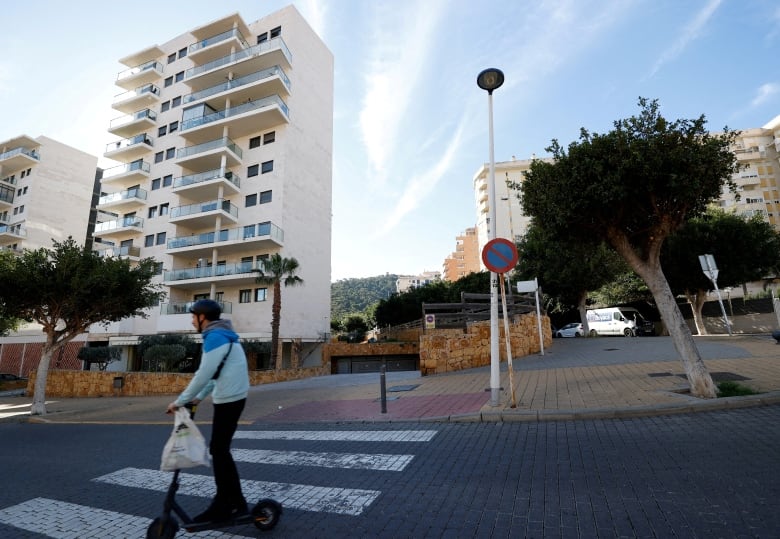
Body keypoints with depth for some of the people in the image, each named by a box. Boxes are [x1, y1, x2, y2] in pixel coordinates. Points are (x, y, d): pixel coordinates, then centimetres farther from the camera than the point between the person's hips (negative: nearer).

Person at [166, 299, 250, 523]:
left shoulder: (215, 337, -15)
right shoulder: (220, 335, 16)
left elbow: (204, 374, -20)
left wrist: (180, 401, -12)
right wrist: (199, 397, 14)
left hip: (228, 399, -10)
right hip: (231, 397, 10)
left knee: (218, 450, 1)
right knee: (221, 449, 16)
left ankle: (223, 505, 13)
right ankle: (234, 502, 24)